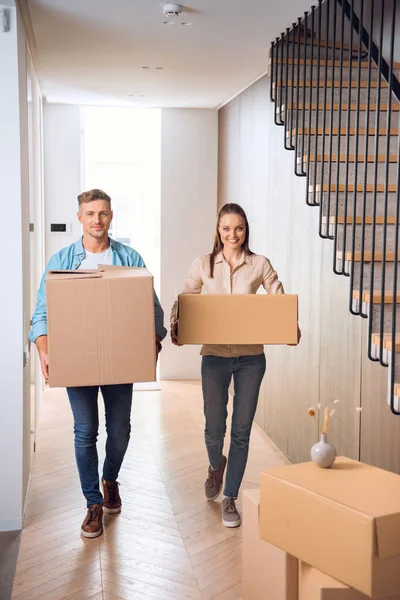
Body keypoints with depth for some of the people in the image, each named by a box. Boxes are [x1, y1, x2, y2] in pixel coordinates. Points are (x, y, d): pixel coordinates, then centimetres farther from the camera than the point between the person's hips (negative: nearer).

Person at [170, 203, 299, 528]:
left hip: (250, 357, 0)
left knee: (241, 431, 5)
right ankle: (216, 466, 40)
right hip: (215, 355, 0)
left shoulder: (260, 264, -1)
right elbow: (184, 301, 5)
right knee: (214, 429, 4)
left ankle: (230, 499, 22)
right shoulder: (203, 264, 1)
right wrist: (176, 324, -15)